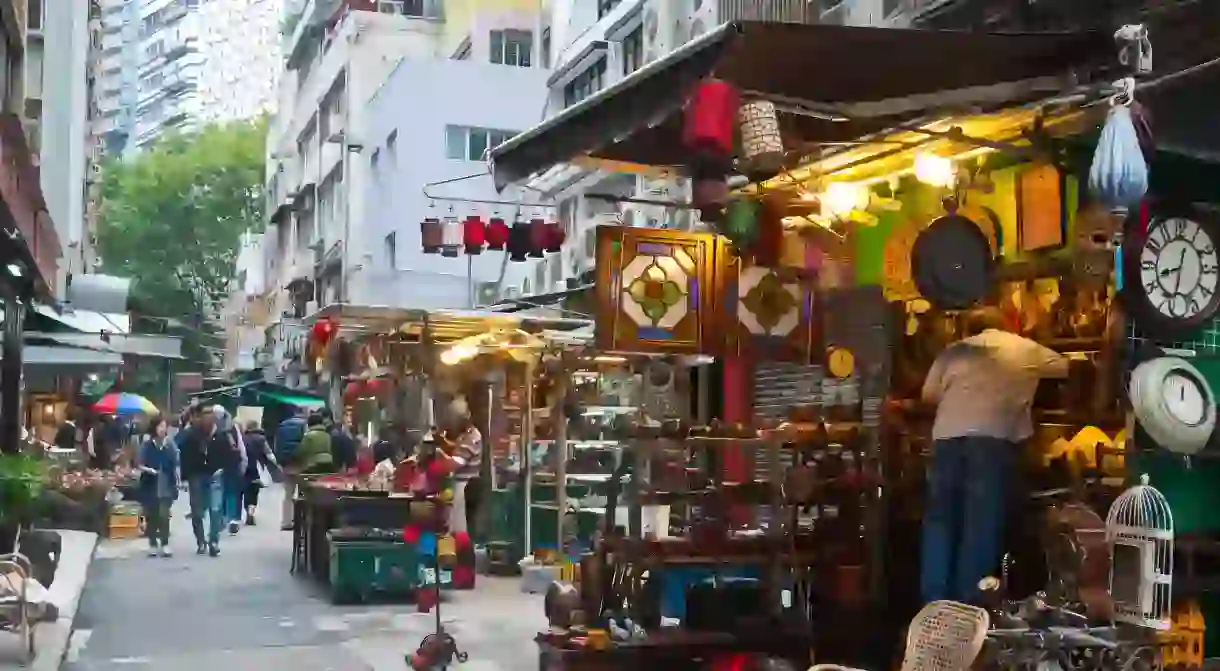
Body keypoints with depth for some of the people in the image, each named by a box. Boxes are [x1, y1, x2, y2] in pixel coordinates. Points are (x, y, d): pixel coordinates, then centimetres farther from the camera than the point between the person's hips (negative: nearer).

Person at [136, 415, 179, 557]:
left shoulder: (171, 445, 1)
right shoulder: (146, 445, -4)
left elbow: (175, 465, 7)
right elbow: (138, 465, -2)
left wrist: (177, 481, 2)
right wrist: (147, 469, -20)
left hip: (167, 487, 0)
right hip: (150, 486, 0)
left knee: (164, 515, -7)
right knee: (151, 516, 6)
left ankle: (165, 544, 1)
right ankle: (153, 544, 16)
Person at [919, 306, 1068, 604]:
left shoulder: (954, 350, 21)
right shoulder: (1027, 349, 21)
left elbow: (929, 393, 17)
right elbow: (1064, 366, 35)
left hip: (948, 435, 2)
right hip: (993, 437, -2)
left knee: (940, 520, 9)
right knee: (981, 524, 1)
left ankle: (934, 604, 8)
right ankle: (968, 604, 1)